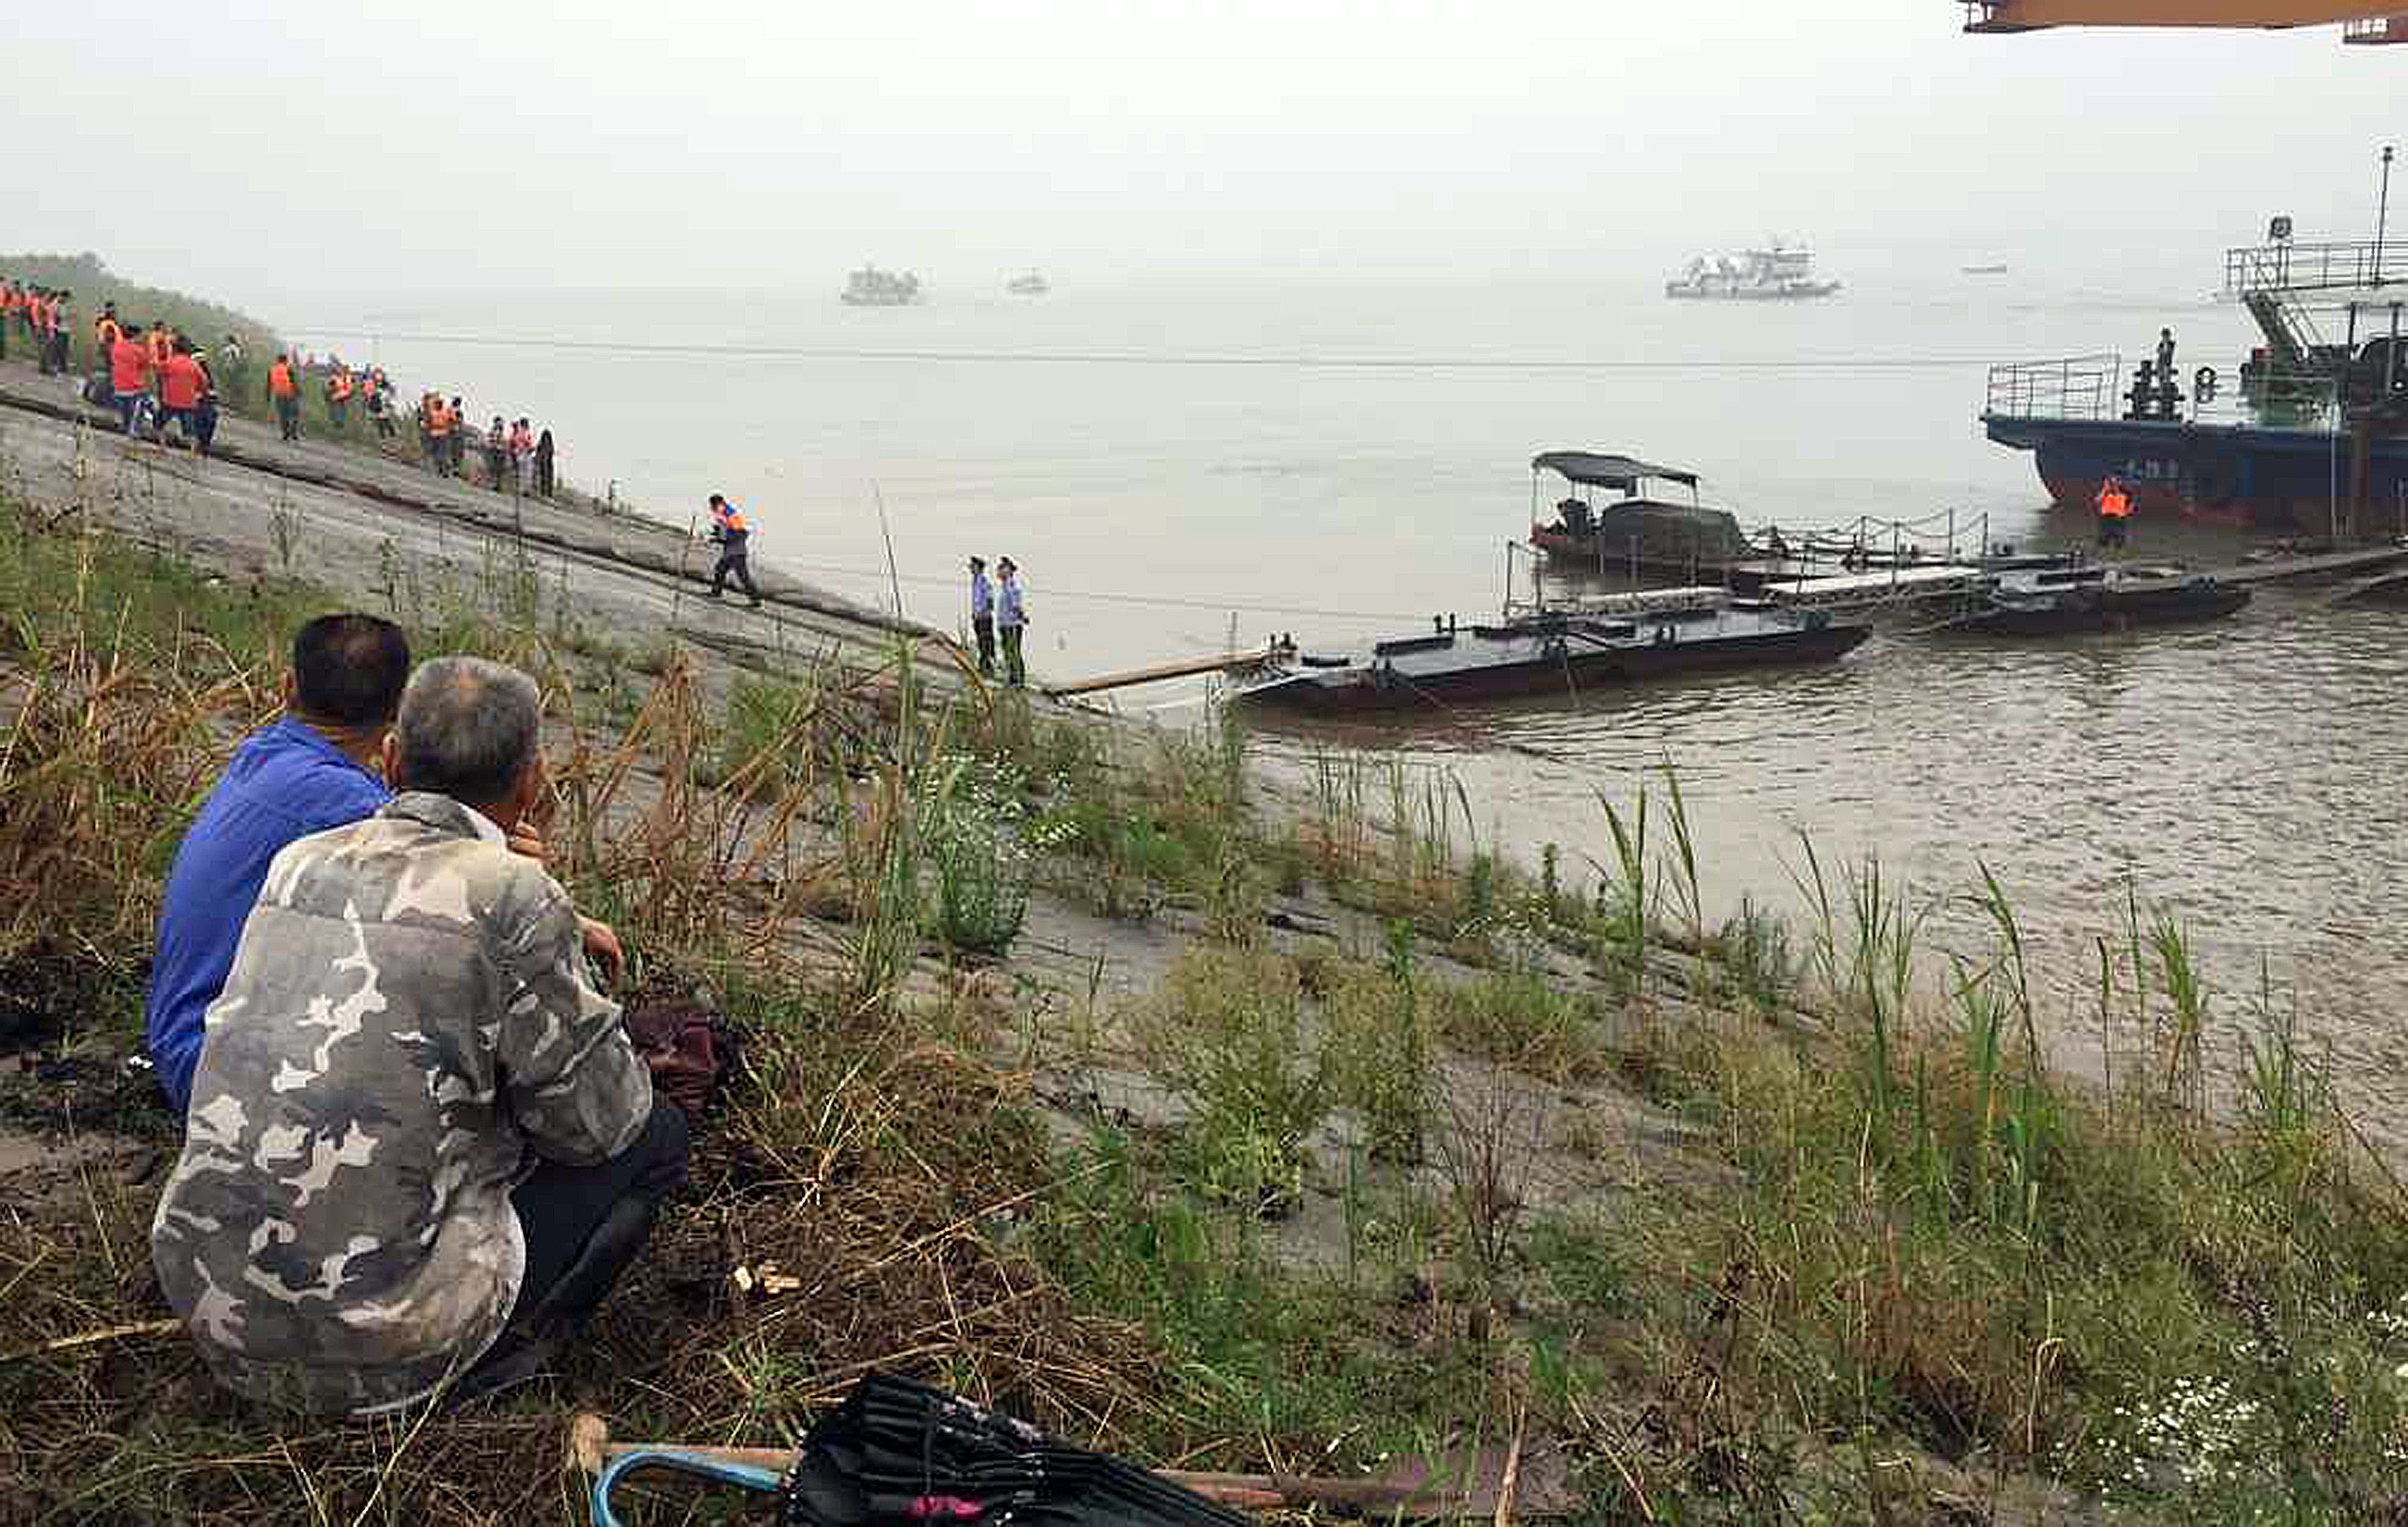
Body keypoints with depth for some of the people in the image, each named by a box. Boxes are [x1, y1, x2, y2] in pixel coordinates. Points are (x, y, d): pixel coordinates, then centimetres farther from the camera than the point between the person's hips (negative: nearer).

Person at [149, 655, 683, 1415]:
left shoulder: (299, 863, 5)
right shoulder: (515, 900, -15)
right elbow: (594, 1120, -4)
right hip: (377, 1349, -7)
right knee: (655, 1135, 10)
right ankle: (476, 1373, 8)